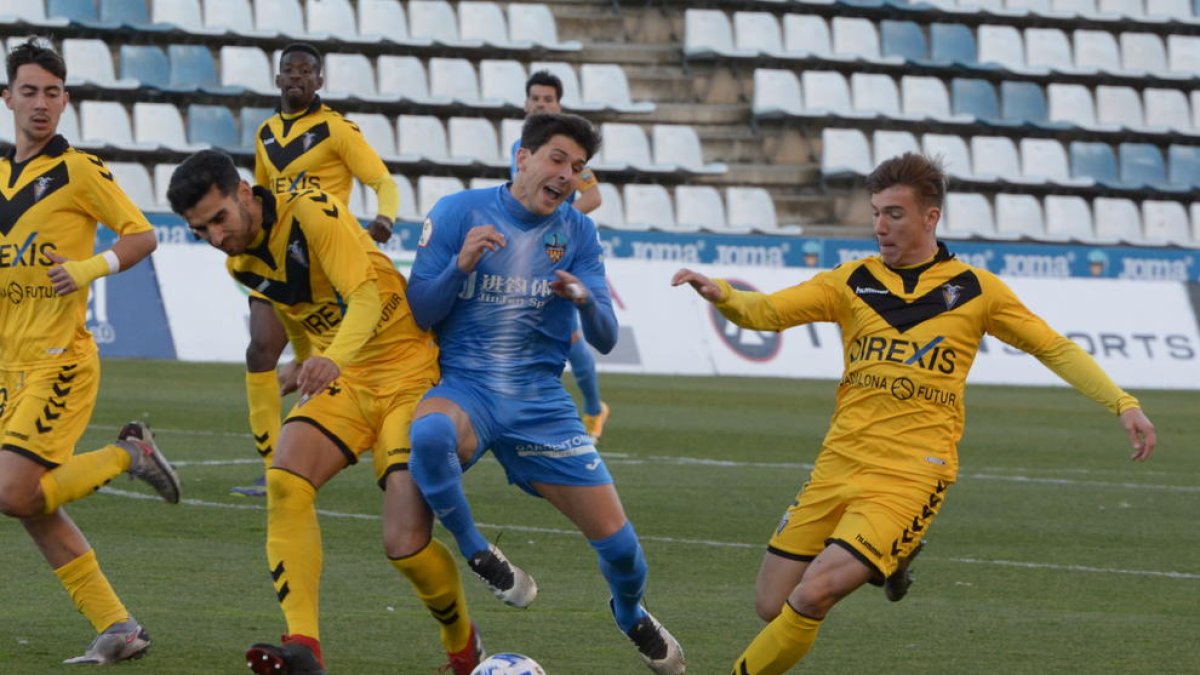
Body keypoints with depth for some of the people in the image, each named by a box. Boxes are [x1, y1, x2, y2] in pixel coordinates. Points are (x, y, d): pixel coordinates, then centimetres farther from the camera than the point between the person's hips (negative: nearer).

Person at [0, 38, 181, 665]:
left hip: (58, 360, -7)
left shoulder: (78, 170, -6)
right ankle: (117, 628, 10)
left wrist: (90, 267, -18)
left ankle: (128, 454, 6)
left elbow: (143, 235, -4)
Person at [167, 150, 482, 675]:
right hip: (336, 378, 6)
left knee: (406, 543, -15)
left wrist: (334, 359, -48)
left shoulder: (312, 213, -19)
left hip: (408, 371, -6)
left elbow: (365, 296, -31)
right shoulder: (241, 265, 5)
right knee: (284, 483, -24)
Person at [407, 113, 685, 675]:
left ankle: (631, 615, 37)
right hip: (465, 389, -3)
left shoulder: (577, 233, 5)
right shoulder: (458, 212, -4)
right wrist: (461, 264, -21)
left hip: (542, 402, 3)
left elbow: (605, 339, 1)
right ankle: (474, 552, -13)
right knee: (430, 433, -41)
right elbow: (417, 315, -4)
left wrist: (584, 300, -21)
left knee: (619, 544, -1)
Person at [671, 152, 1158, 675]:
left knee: (812, 595, -20)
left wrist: (1122, 404, 2)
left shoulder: (975, 290, 3)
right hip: (838, 464, 4)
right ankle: (886, 555, 27)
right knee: (771, 606, 4)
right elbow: (764, 312, -2)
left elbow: (1054, 349, 11)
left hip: (911, 473, -4)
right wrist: (721, 294, -23)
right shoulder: (852, 282, 7)